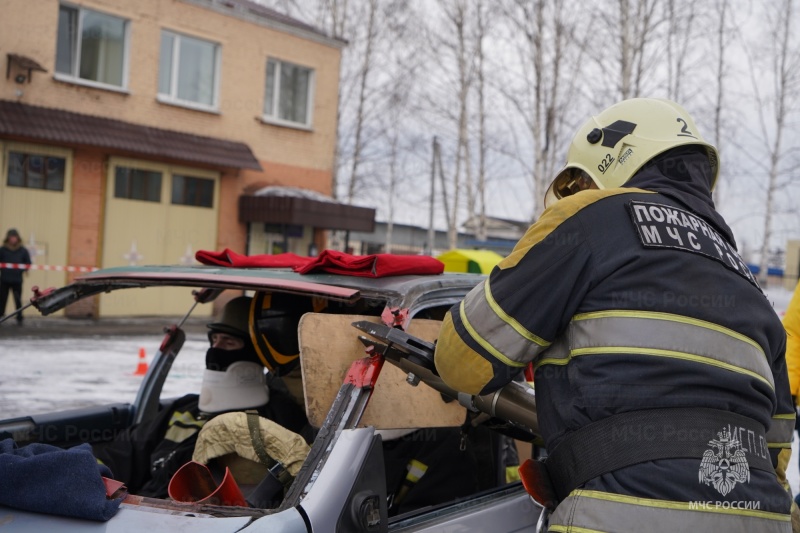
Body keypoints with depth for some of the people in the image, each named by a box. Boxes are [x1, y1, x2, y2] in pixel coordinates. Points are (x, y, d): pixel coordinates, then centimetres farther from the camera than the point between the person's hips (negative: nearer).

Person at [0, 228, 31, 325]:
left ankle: (19, 319, 12)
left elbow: (28, 263, 4)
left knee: (18, 300, 4)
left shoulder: (23, 250, 1)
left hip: (17, 280, 0)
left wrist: (21, 270, -8)